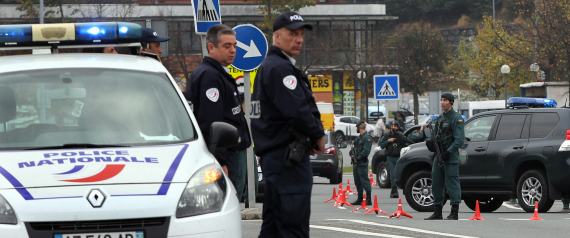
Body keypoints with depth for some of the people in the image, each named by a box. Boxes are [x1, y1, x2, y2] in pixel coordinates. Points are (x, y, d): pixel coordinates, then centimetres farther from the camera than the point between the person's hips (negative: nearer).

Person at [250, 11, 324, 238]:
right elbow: (297, 111, -22)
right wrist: (318, 136, -6)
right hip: (288, 157, -11)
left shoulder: (267, 66, 20)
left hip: (272, 157, 11)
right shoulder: (280, 68, -14)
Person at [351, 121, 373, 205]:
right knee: (357, 181, 13)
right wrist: (353, 156, 7)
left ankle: (369, 199, -10)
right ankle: (359, 199, 20)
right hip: (356, 163, 10)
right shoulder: (359, 137, 19)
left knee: (364, 180, -10)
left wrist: (358, 158, -18)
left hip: (362, 163, -10)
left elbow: (366, 151, -19)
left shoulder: (367, 138, -11)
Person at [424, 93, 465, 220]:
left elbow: (459, 139, -14)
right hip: (439, 155, 8)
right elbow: (435, 134, 26)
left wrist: (449, 151, -21)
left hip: (451, 155, -8)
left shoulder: (456, 118, -8)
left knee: (452, 183, -8)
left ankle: (454, 213, -7)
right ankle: (437, 212, 16)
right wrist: (430, 141, 3)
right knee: (436, 183, 9)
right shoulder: (440, 118, 18)